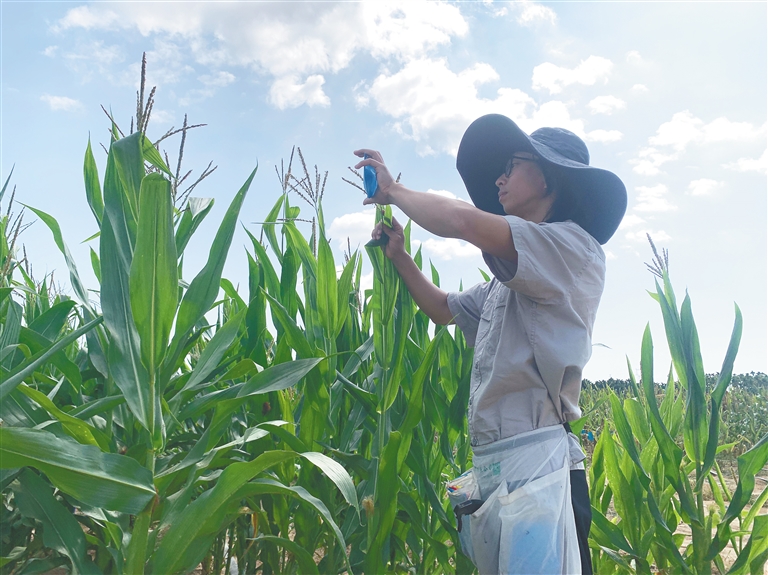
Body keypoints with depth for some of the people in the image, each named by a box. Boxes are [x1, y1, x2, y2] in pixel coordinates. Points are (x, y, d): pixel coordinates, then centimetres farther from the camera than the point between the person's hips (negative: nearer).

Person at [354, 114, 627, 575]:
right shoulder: (509, 280, 20)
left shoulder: (574, 247, -7)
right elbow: (443, 309, 34)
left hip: (535, 470, -8)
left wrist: (393, 190, -4)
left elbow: (465, 221, -21)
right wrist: (398, 256, 22)